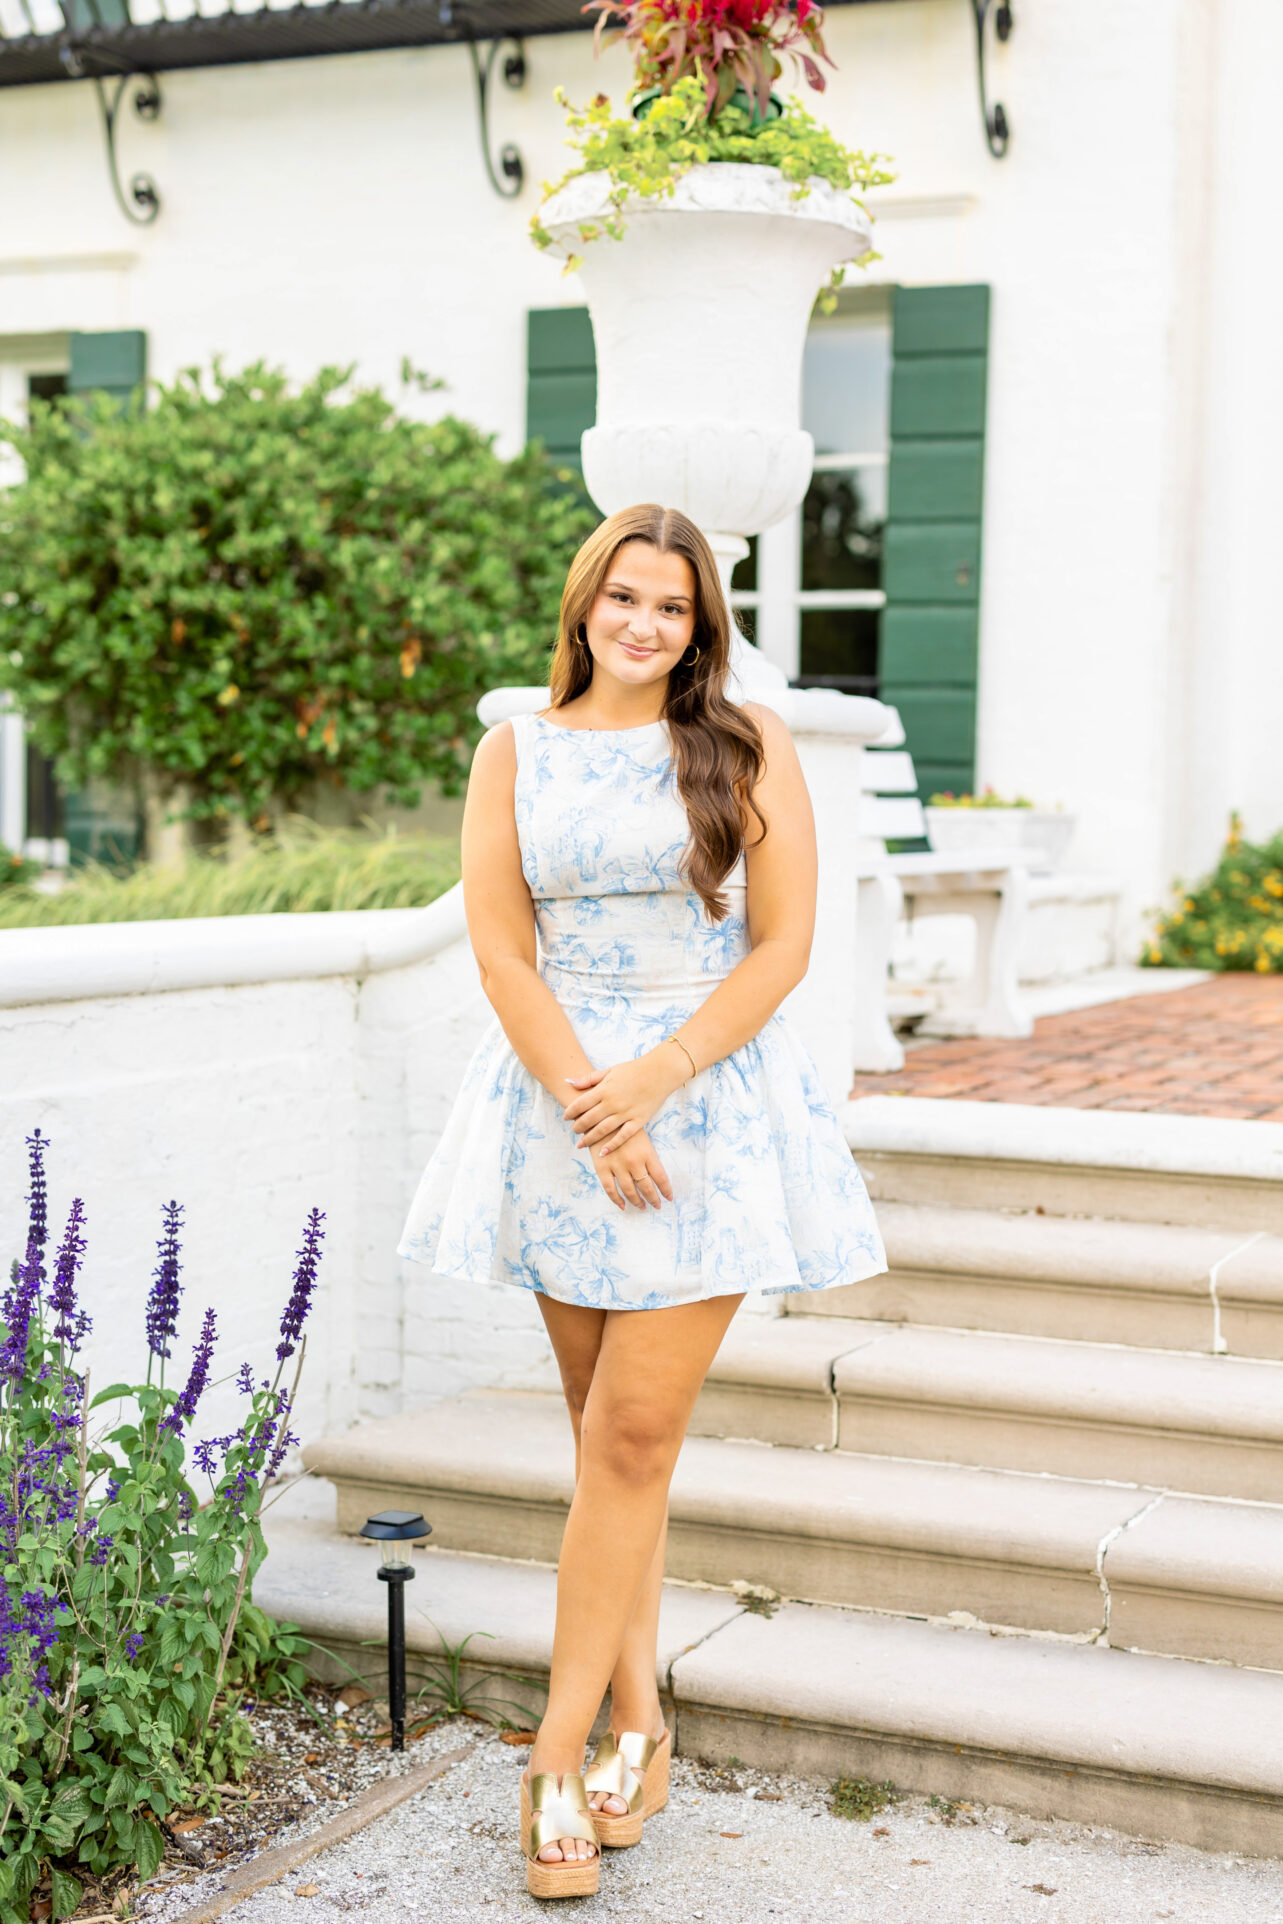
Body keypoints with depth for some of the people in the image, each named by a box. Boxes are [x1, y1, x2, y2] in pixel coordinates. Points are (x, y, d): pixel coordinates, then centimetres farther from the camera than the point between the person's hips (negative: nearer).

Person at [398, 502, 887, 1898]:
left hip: (713, 1102, -2)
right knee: (610, 1434, 7)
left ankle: (559, 1753, 1)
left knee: (634, 1434, -7)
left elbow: (782, 947, -3)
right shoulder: (517, 751, 7)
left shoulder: (747, 746, 2)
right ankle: (638, 1721, 19)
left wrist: (654, 1080, -12)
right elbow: (500, 953, 1)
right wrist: (587, 1104, -10)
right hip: (561, 1099, 2)